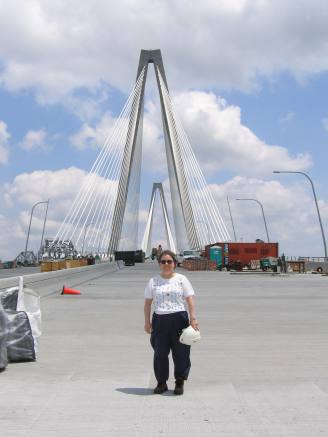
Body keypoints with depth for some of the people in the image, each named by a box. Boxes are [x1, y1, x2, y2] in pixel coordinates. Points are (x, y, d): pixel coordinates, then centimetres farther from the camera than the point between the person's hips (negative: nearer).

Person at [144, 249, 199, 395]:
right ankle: (161, 383, 21)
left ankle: (180, 383, 17)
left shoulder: (181, 279, 5)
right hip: (160, 320, 1)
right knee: (160, 353, 6)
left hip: (179, 319, -1)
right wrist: (147, 322, 3)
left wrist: (193, 318, -8)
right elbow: (147, 303, 9)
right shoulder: (153, 281, 8)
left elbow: (190, 299, 1)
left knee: (180, 353, 3)